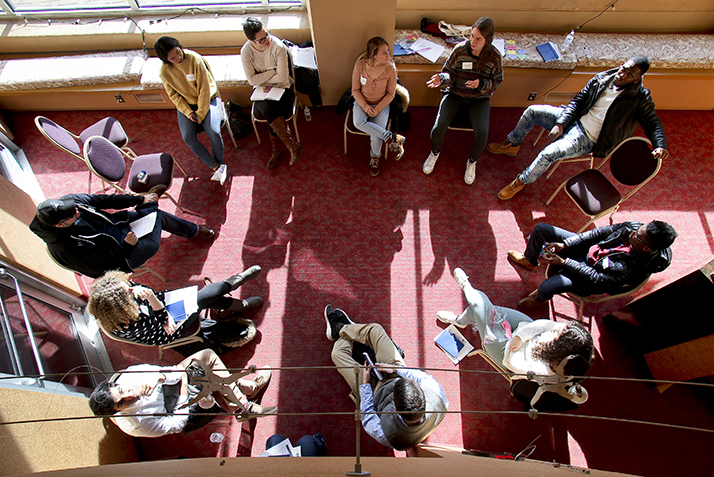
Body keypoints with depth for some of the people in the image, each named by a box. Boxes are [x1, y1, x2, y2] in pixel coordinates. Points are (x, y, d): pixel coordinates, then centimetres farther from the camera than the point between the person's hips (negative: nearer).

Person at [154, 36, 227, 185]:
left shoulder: (194, 59, -17)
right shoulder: (164, 71, -9)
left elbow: (204, 88, -15)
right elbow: (173, 95, 0)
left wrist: (201, 114, -16)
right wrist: (187, 112, -14)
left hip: (206, 100, -2)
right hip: (185, 105, 3)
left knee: (213, 131, -26)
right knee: (188, 137, -19)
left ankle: (219, 165, -3)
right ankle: (217, 167, -12)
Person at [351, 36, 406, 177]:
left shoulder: (390, 68, -13)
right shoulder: (360, 65, -12)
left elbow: (391, 94, -6)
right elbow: (355, 89, -5)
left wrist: (377, 109, -17)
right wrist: (365, 107, -17)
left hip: (381, 104, -1)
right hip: (362, 102, 1)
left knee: (376, 136, -22)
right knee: (358, 123, -32)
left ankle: (375, 157, 11)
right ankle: (391, 138, -22)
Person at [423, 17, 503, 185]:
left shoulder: (494, 57, -11)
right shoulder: (460, 49, -12)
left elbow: (496, 82, -1)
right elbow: (449, 73, -4)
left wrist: (481, 84, -22)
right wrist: (442, 79, -28)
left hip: (479, 99, 0)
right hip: (455, 95, 0)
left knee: (482, 133, -24)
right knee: (439, 125, -24)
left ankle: (472, 162, 8)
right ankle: (434, 153, 11)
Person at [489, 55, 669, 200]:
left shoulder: (640, 97, -9)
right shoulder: (603, 78, 1)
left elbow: (653, 122, -6)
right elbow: (578, 100, 2)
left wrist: (661, 145, -25)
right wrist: (560, 123, -11)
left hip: (587, 139, -5)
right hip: (575, 119, 6)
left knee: (547, 154, -31)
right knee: (532, 111, -5)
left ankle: (521, 182, -6)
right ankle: (512, 144, 18)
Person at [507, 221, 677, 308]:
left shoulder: (637, 268, -32)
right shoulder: (634, 227, -17)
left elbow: (597, 279, -27)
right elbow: (600, 232, -8)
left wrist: (562, 262, -29)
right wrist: (564, 244, -17)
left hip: (591, 274, -6)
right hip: (588, 247, 6)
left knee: (546, 287, -32)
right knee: (541, 228, -3)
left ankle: (539, 299, 13)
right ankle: (530, 260, 30)